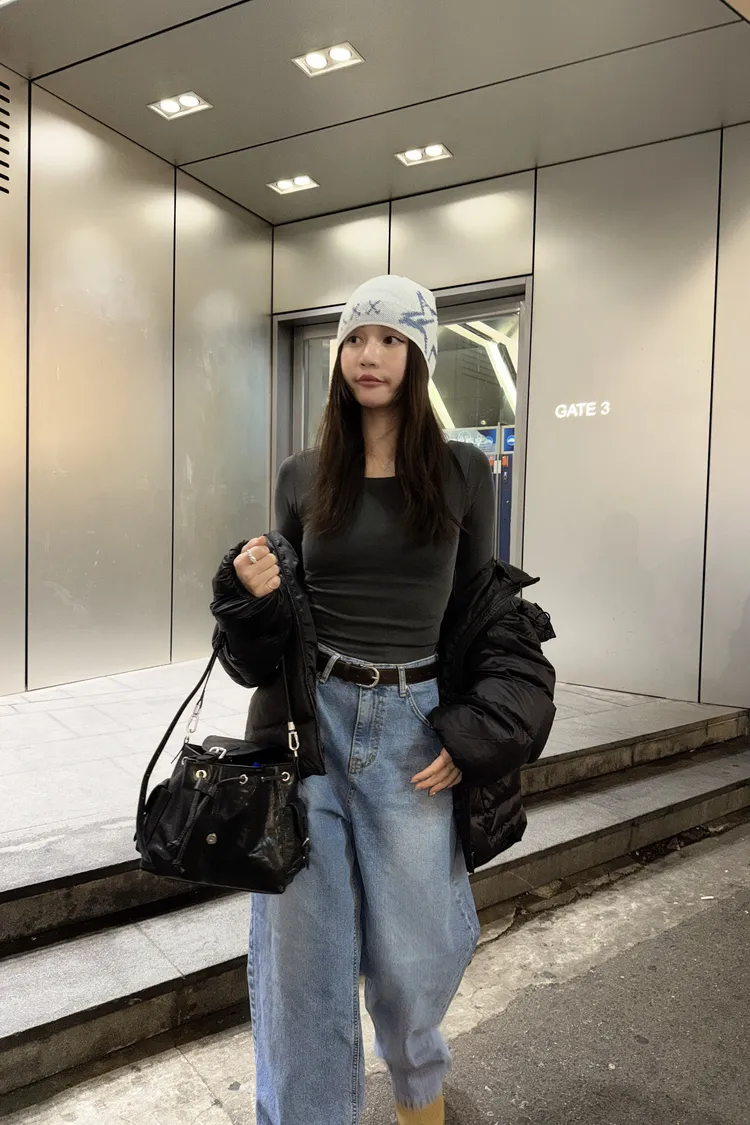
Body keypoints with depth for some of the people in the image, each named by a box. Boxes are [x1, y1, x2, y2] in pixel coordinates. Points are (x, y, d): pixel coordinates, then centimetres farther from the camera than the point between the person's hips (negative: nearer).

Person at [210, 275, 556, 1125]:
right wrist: (254, 593, -13)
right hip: (308, 721, 1)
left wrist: (471, 736, -4)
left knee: (415, 950, 8)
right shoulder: (303, 477, 4)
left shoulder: (462, 474, 0)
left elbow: (480, 613, 5)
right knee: (300, 947, 4)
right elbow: (277, 625, 9)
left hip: (416, 729, 0)